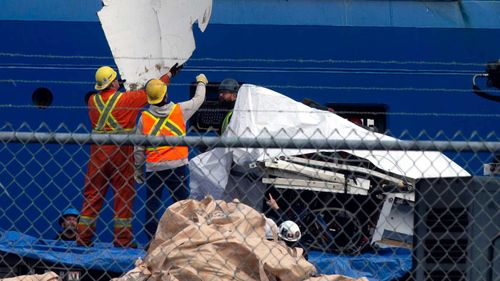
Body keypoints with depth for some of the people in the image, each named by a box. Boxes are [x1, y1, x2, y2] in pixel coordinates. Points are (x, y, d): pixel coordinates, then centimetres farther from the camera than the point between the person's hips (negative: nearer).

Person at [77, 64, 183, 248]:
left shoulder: (93, 100, 3)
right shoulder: (126, 99, -7)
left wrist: (113, 88, 40)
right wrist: (169, 75, 17)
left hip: (98, 152, 4)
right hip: (120, 152, -4)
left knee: (92, 193, 7)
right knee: (123, 195, 2)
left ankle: (83, 237, 6)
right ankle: (123, 238, 3)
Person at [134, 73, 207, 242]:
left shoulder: (144, 117, 0)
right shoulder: (180, 110, -1)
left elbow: (139, 148, 4)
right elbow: (198, 99, 17)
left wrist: (138, 169, 15)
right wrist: (201, 83, 37)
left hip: (153, 168, 1)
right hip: (177, 165, -1)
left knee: (151, 205, 7)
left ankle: (152, 241, 6)